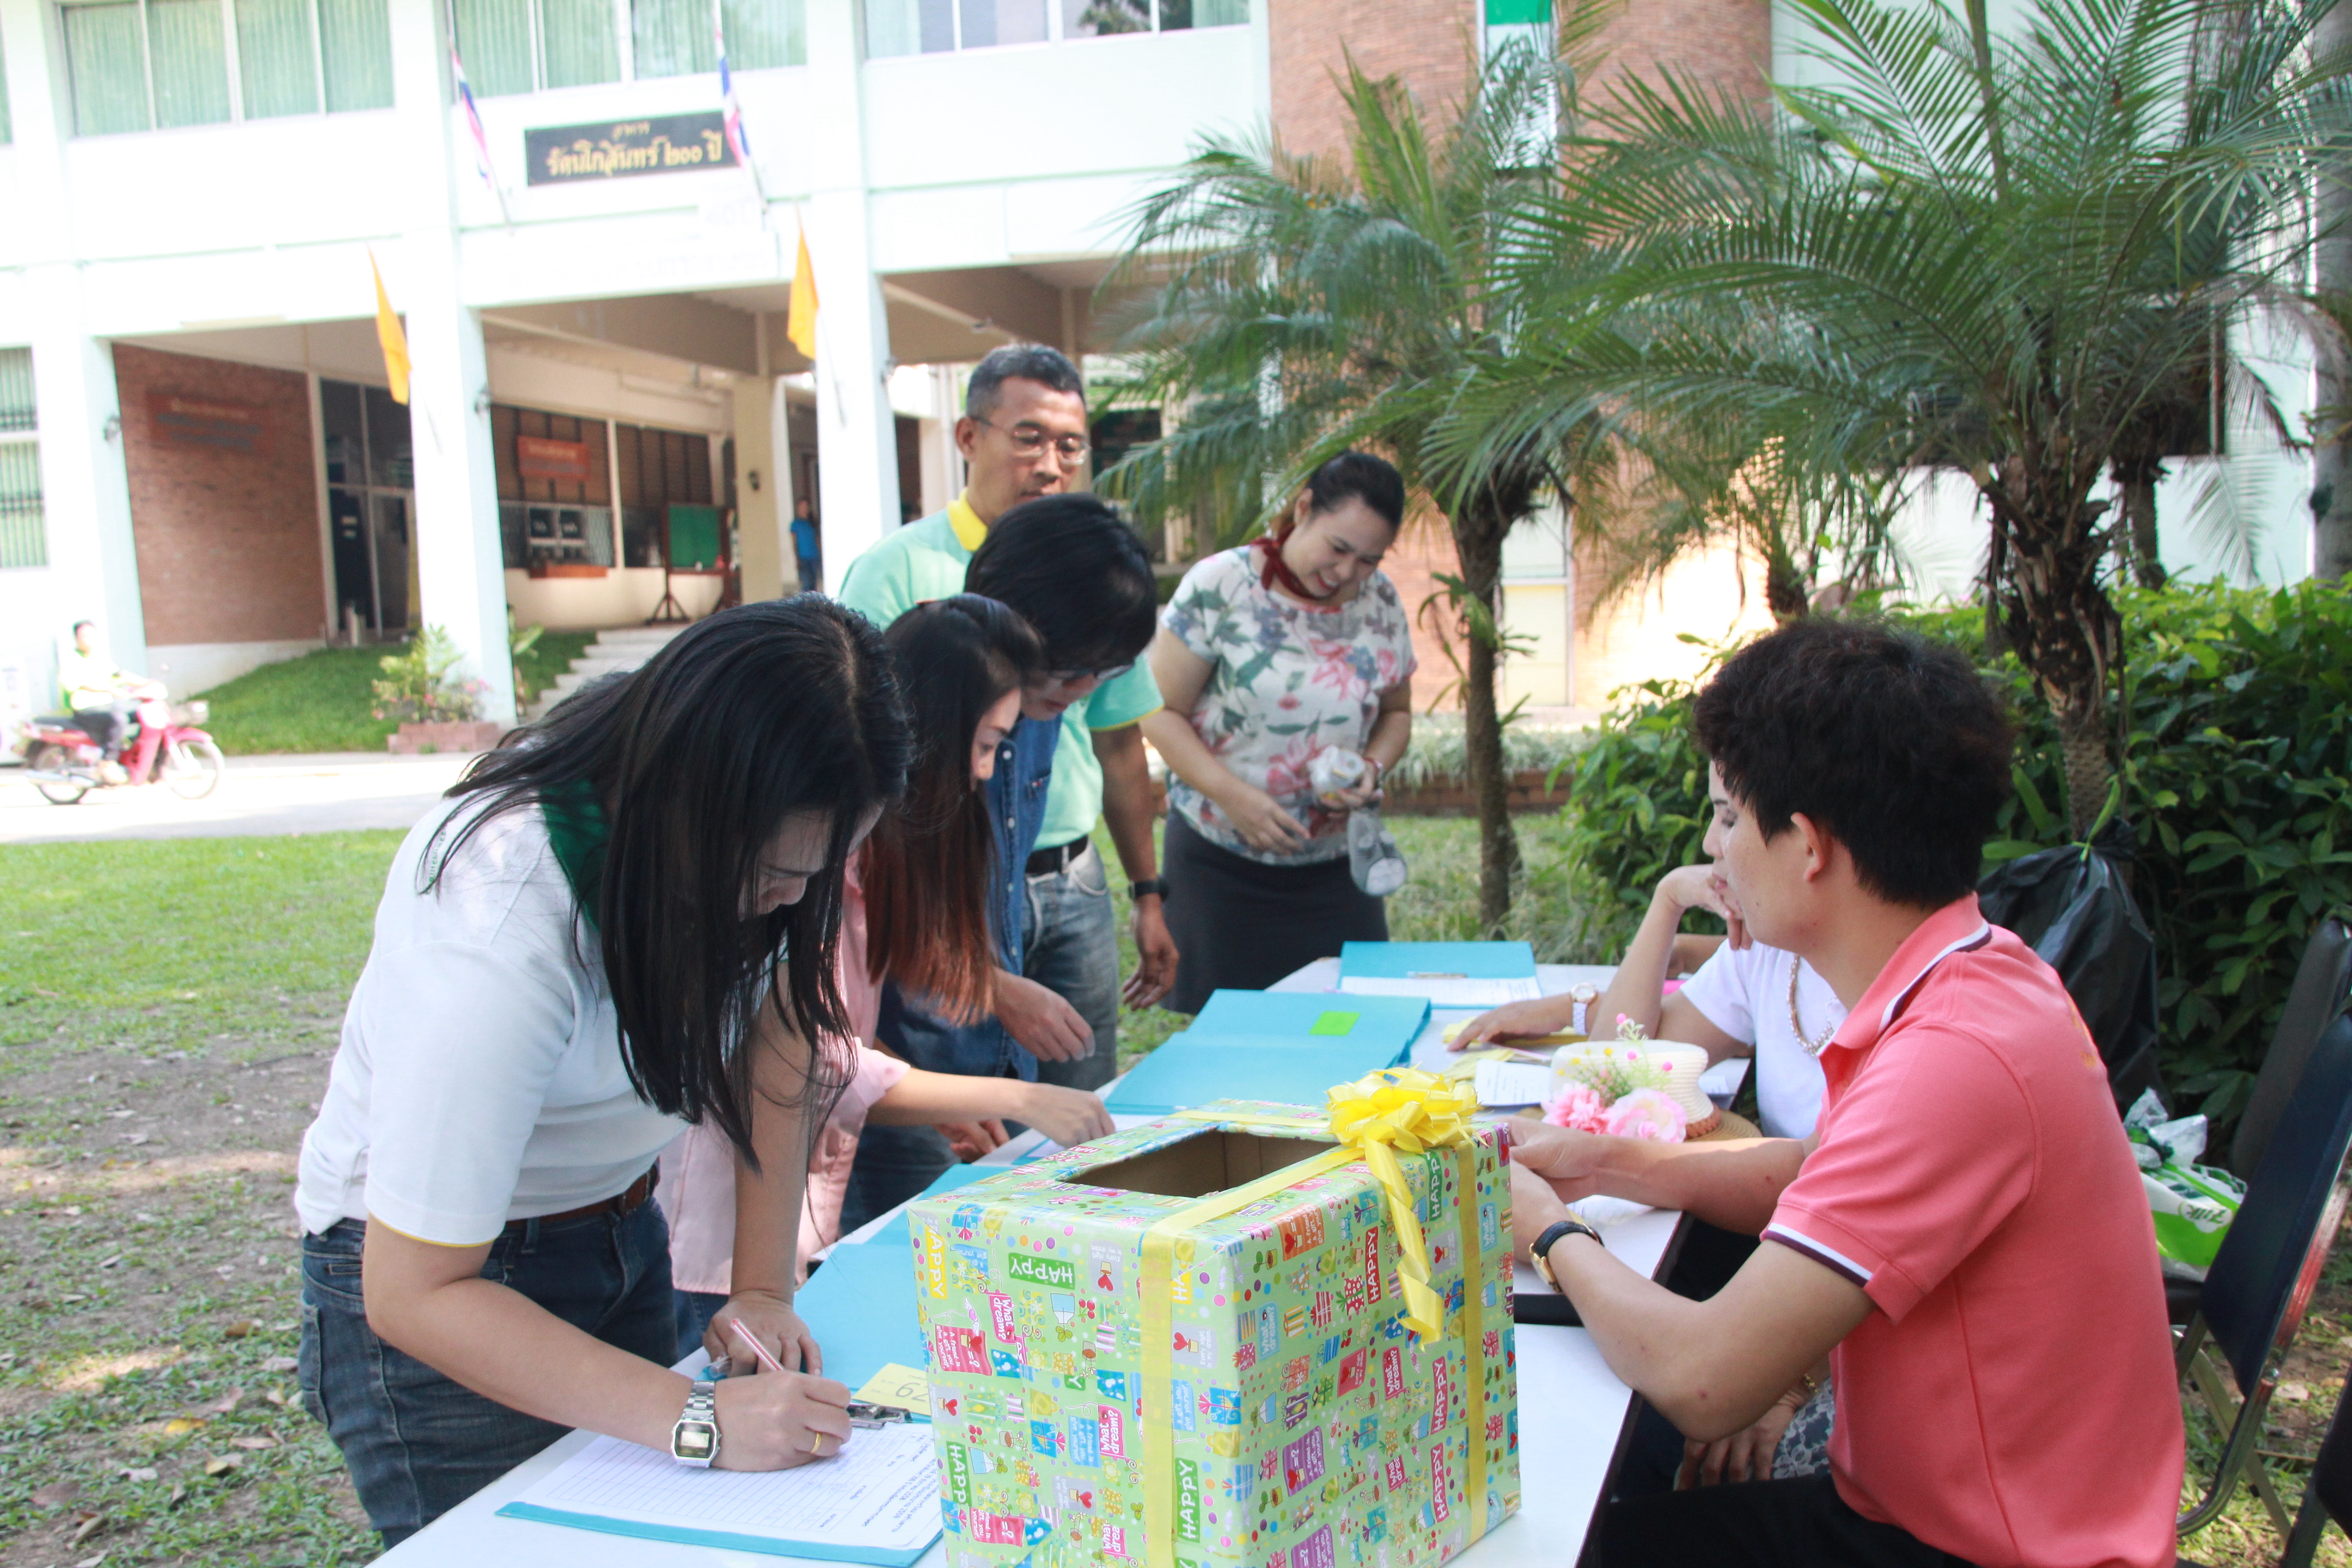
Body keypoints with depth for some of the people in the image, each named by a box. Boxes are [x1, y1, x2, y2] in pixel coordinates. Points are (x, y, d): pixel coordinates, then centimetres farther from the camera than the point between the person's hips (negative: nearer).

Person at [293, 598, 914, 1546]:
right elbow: (414, 1295, -32)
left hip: (622, 1240, 6)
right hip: (442, 1282, -6)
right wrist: (701, 1421, -37)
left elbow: (778, 1035, -7)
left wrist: (764, 1289, -17)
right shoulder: (502, 937, -37)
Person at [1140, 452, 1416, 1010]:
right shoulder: (1219, 586, -9)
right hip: (1221, 862, -3)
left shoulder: (1381, 604, 5)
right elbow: (1160, 712, -8)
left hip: (1336, 867, 4)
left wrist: (1373, 769, -5)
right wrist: (1233, 795, -19)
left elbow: (1396, 713, 17)